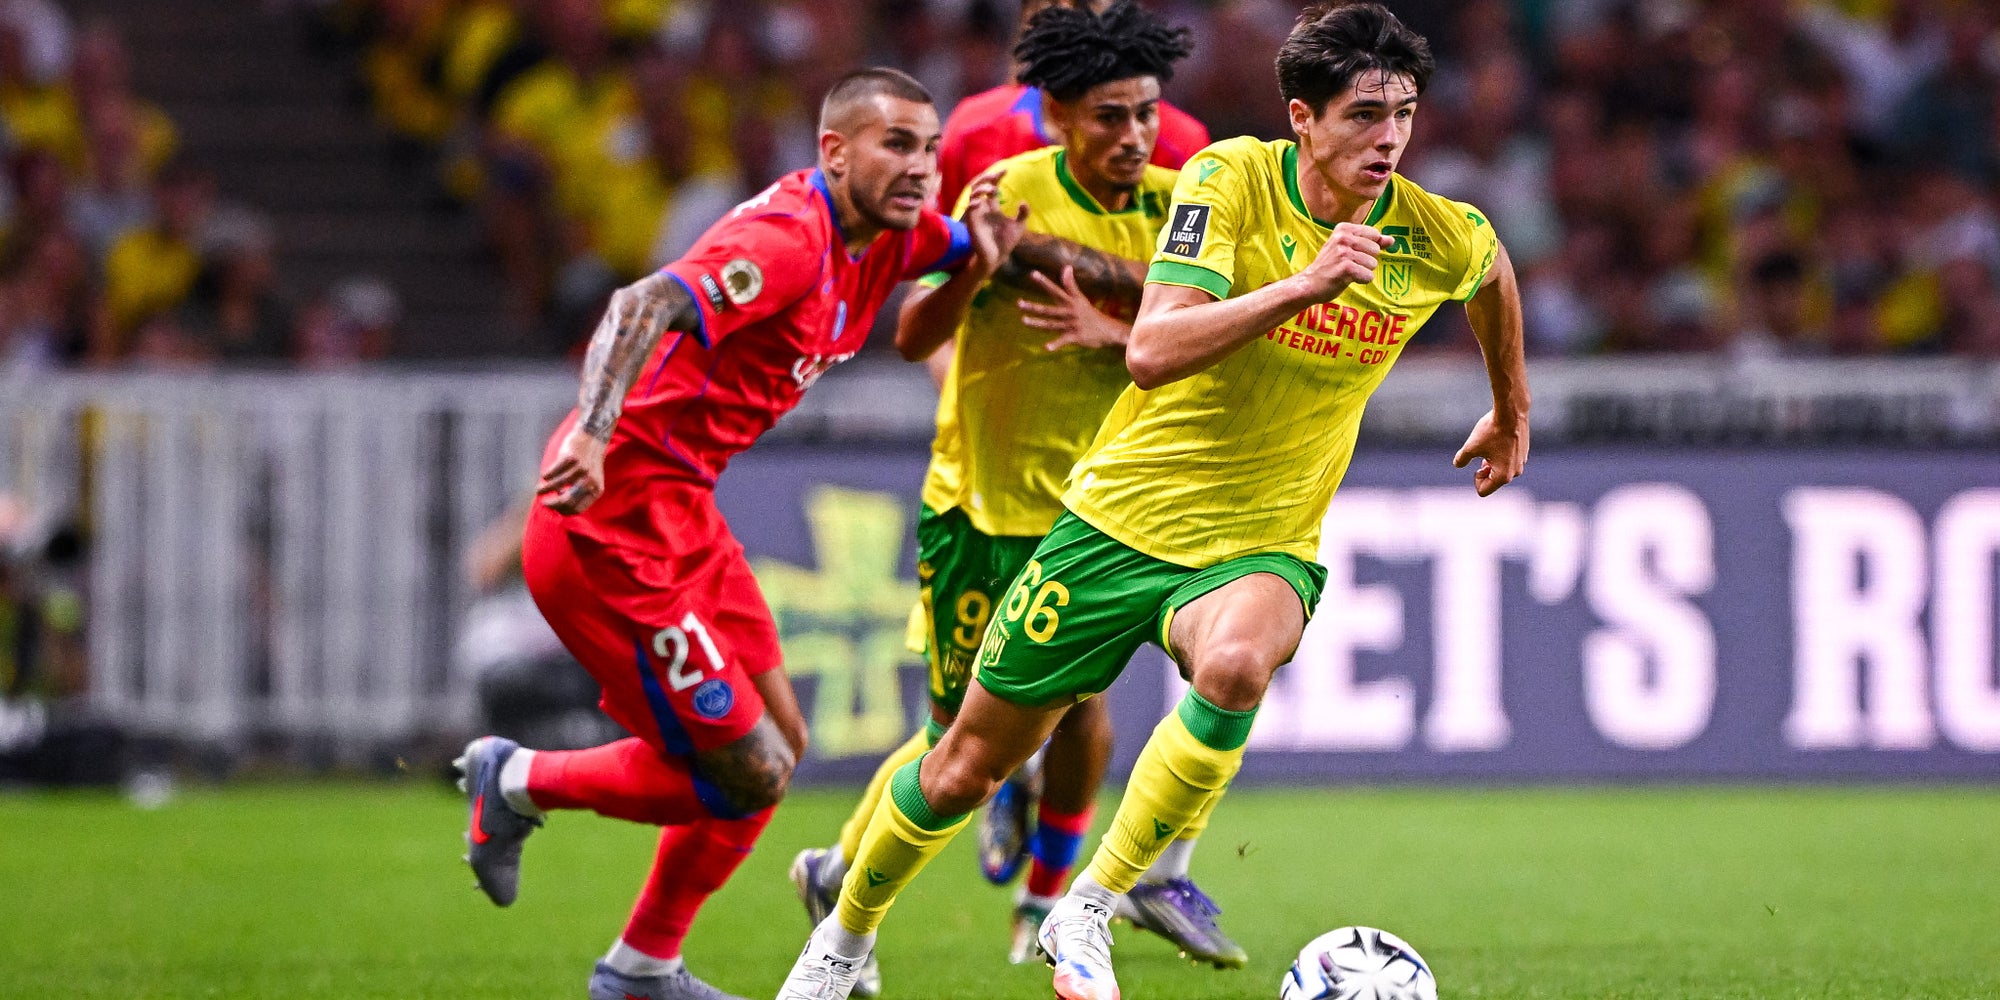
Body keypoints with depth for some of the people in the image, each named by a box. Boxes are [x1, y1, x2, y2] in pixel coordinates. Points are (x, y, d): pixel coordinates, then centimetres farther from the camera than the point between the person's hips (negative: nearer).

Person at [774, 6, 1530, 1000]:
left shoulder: (1439, 238, -8)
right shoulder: (1231, 179, -17)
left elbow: (1494, 271, 19)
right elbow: (1152, 352, -29)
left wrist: (1511, 411, 31)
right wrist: (1302, 287, -39)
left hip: (1261, 544, 1)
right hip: (1125, 512, -1)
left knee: (1234, 664, -37)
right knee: (968, 763, 9)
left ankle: (1087, 912, -21)